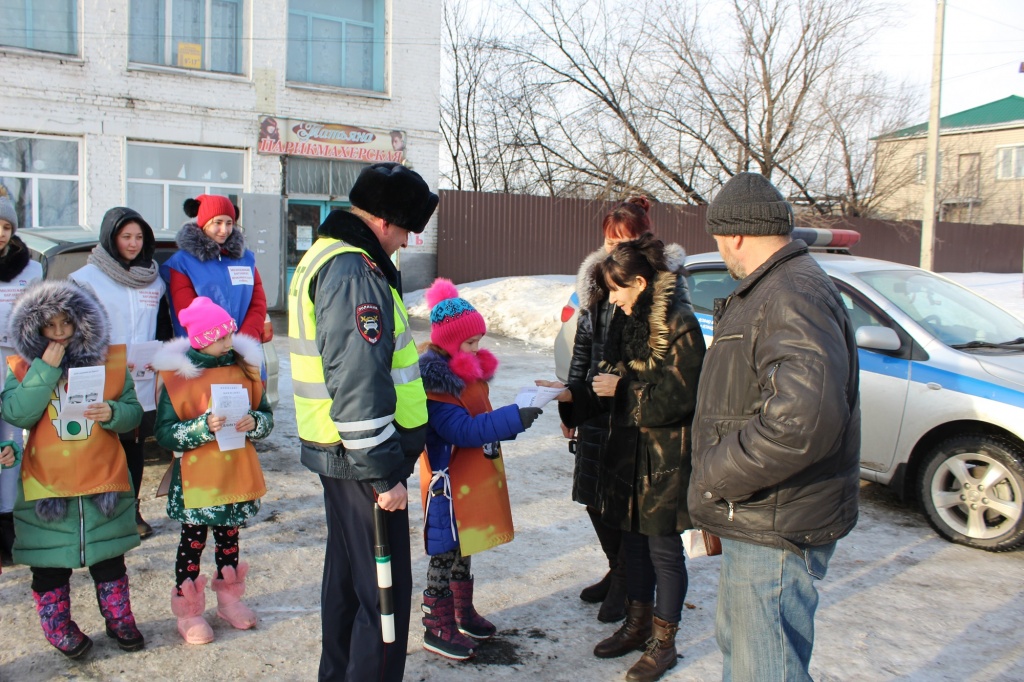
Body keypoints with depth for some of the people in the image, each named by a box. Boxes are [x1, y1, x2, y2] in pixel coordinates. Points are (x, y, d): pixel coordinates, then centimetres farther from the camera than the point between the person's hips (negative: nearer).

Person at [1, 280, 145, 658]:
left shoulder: (112, 360, -1)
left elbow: (134, 412, 1)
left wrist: (113, 412, -21)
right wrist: (46, 369, -22)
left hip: (103, 480, 1)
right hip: (46, 484, 0)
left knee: (109, 557, 15)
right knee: (50, 563, 11)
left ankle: (119, 619, 31)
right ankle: (58, 627, 30)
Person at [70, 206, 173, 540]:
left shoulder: (154, 279, 11)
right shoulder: (86, 278, -2)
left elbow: (164, 327, 15)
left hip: (144, 383, 4)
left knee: (135, 447, 13)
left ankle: (132, 511, 25)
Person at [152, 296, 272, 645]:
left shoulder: (244, 366, 1)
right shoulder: (177, 374, -11)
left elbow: (266, 415, 7)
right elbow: (165, 433, -14)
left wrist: (254, 422, -15)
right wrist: (204, 427, -27)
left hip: (237, 475, 4)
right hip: (196, 478, -4)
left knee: (229, 537, 19)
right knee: (193, 542, 8)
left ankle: (229, 599, 35)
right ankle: (189, 612, 22)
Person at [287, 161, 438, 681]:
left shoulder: (325, 258, 14)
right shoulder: (356, 273, -21)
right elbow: (359, 385, -26)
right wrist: (382, 473, -23)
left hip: (337, 450, 11)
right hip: (361, 457, -11)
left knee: (347, 570, 23)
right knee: (385, 586, 1)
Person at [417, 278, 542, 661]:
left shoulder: (466, 369, 8)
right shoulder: (434, 380, -21)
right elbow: (462, 430, -26)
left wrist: (511, 421, 1)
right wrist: (514, 418, -27)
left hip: (474, 479, 9)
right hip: (450, 482, -9)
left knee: (463, 548, 21)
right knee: (446, 554, 2)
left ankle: (462, 613, 35)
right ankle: (437, 628, 15)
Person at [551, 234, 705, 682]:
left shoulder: (680, 325, -17)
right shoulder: (626, 320, 7)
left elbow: (678, 397, -20)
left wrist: (622, 390, -17)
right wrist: (573, 395, -2)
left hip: (665, 458, -8)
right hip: (627, 449, 8)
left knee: (663, 549, 6)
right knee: (633, 540, 18)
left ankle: (663, 642, 22)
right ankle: (638, 624, 36)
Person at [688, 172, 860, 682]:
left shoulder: (795, 296, -22)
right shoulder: (768, 291, 15)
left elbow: (804, 419, -35)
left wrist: (717, 476, -23)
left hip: (777, 530, -11)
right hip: (754, 521, 11)